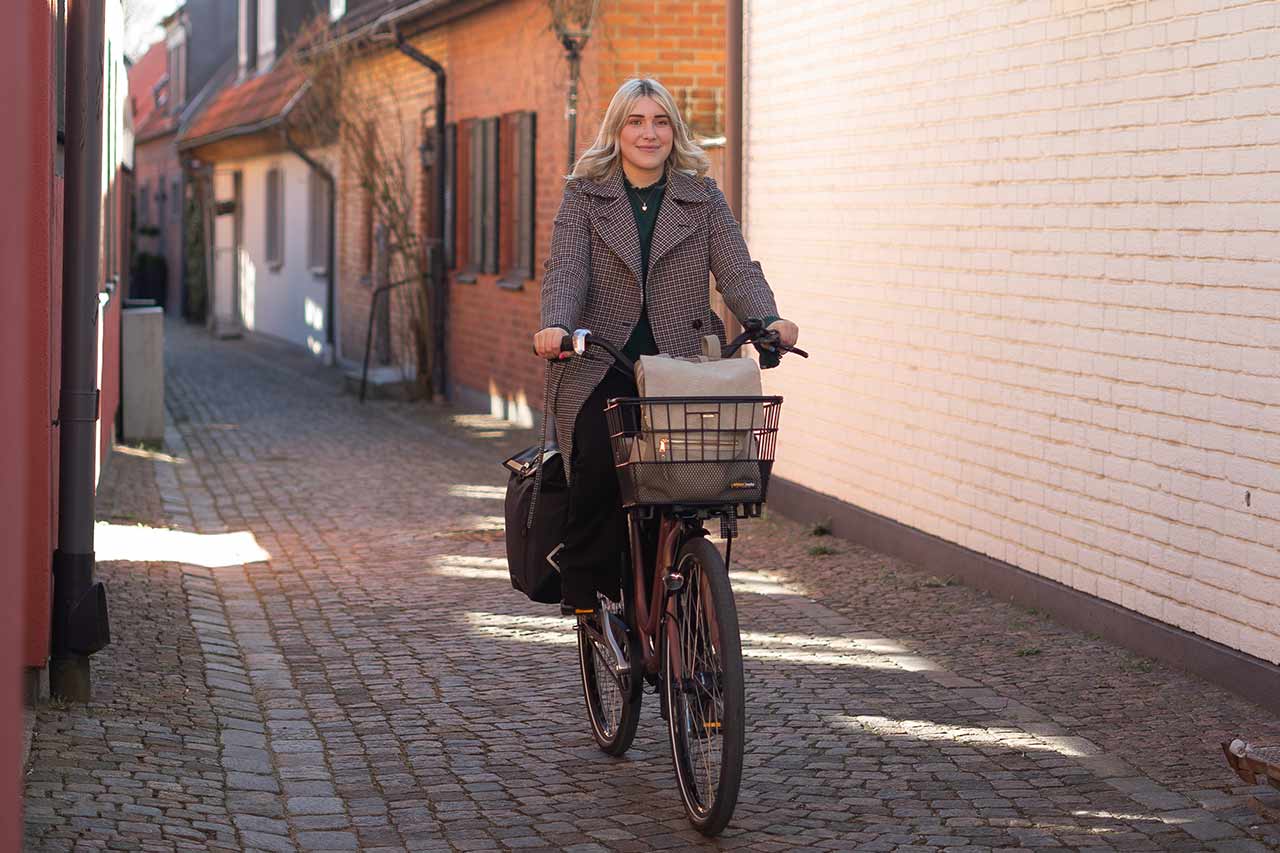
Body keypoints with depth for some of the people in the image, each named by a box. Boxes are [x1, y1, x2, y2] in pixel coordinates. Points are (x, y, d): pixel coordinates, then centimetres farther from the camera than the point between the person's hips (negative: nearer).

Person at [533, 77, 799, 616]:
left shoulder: (703, 199, 12)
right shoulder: (584, 197, 9)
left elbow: (736, 269, -1)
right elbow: (566, 268, -6)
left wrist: (768, 320, -22)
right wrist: (555, 326, -27)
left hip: (681, 368, 1)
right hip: (599, 369, -1)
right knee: (599, 468, -22)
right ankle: (585, 590, -5)